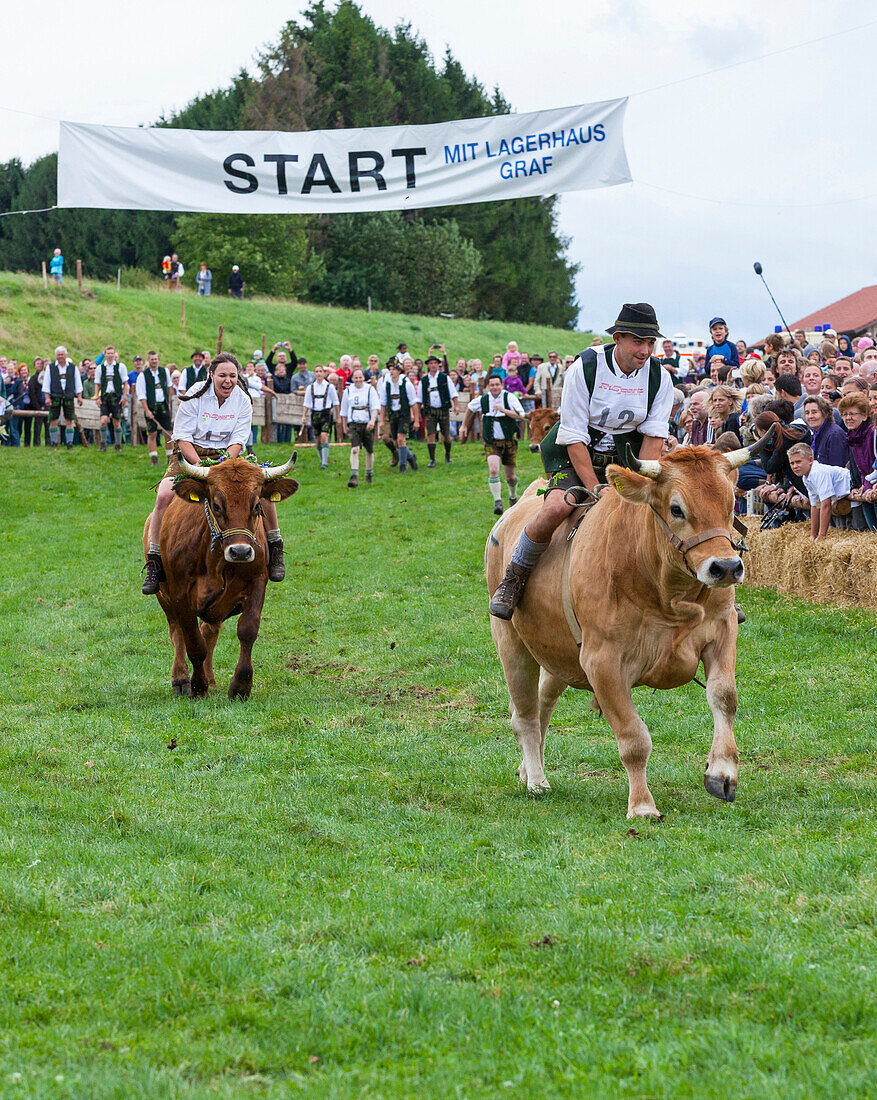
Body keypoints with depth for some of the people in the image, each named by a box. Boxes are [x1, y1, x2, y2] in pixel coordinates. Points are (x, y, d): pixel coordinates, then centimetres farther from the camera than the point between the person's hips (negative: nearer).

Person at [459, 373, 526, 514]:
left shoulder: (509, 397, -10)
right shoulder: (483, 400, -2)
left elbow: (521, 416, -19)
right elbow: (470, 408, 20)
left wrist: (503, 410, -26)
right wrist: (464, 426, 22)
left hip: (509, 442, -1)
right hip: (491, 443, 1)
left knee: (511, 476, 8)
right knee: (493, 470, -23)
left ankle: (513, 497, 39)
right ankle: (497, 502, -20)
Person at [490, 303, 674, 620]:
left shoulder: (659, 377, -6)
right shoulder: (585, 368, -16)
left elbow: (653, 437, -5)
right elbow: (574, 436, -16)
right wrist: (595, 488, -22)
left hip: (629, 456, 4)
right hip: (577, 454, -4)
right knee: (556, 508, -31)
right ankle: (513, 581, -10)